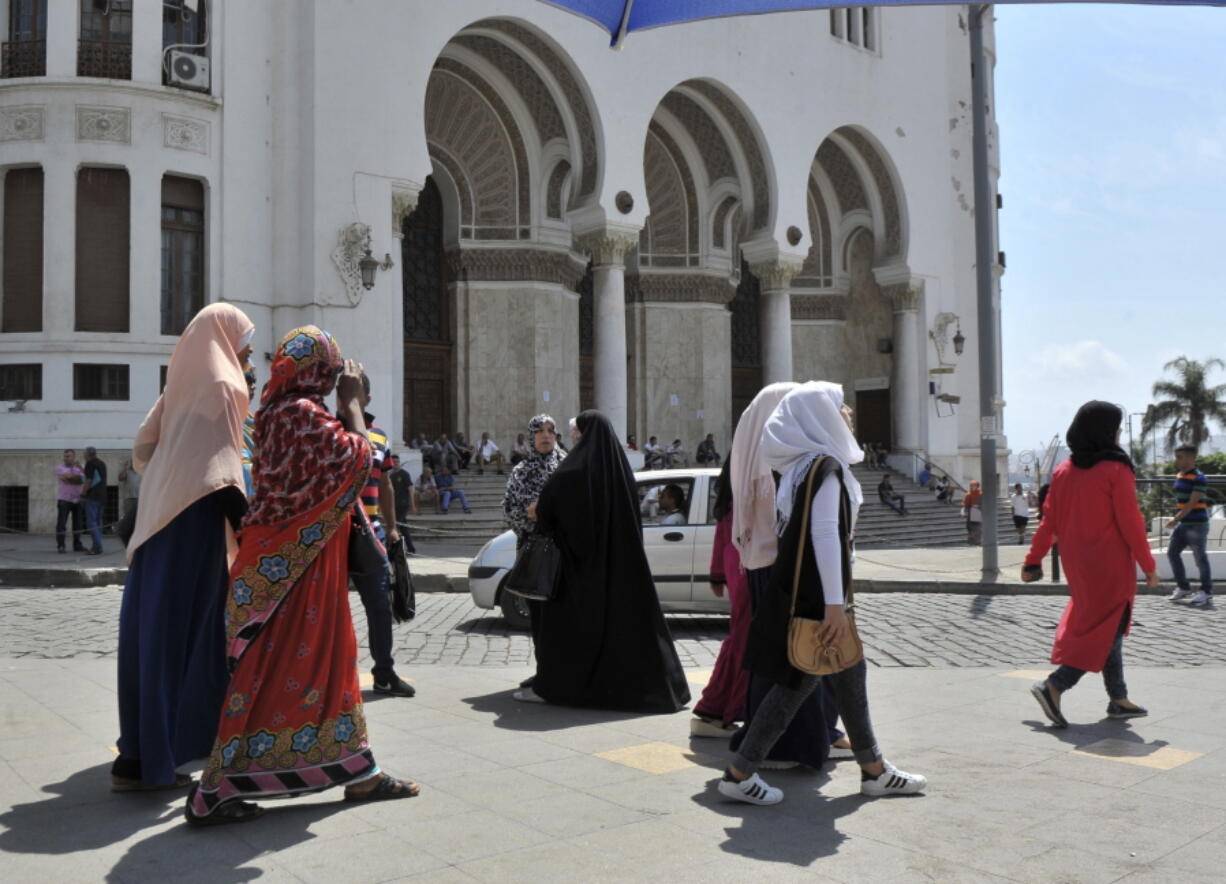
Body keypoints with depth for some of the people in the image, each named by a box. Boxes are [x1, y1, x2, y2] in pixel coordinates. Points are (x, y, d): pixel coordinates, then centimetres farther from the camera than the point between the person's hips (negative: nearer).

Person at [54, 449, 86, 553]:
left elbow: (82, 480, -6)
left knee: (77, 523, 5)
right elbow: (68, 476, -16)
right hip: (64, 500, -3)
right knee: (61, 523, -6)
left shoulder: (78, 468, 12)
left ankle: (77, 545, 12)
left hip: (77, 500, 3)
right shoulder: (59, 467, 2)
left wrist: (69, 479, -16)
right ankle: (60, 546, -2)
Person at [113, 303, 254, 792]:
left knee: (152, 627, 11)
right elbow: (221, 467, -17)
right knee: (180, 629, -3)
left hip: (159, 518, 8)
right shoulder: (221, 385, -9)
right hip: (196, 520, -8)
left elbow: (142, 449, 14)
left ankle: (140, 748, 21)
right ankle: (155, 758, 1)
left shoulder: (181, 383, 14)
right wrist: (247, 524, -15)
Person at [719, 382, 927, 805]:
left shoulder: (807, 465, 13)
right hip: (813, 595, -10)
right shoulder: (824, 467, -16)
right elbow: (825, 535, -24)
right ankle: (739, 774, 6)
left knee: (850, 674, 16)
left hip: (800, 588, 10)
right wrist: (834, 603, -25)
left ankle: (874, 770, 26)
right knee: (798, 683, -2)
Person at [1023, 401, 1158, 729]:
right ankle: (1054, 686, -12)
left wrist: (1033, 560, 9)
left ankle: (1118, 699, 25)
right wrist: (1148, 565, -5)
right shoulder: (1116, 471, -14)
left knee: (1099, 626, 17)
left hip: (1077, 564, 7)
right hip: (1110, 566, -7)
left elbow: (1049, 520, 5)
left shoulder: (1063, 471, 3)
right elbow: (1130, 523, -14)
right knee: (1106, 631, 0)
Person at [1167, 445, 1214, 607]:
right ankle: (1183, 588, 19)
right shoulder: (1179, 476, 10)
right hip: (1183, 524, 9)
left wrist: (1176, 519, -22)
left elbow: (1192, 503, -20)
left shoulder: (1198, 478, -15)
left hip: (1197, 524, -9)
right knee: (1172, 553, 8)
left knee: (1200, 557, -2)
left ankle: (1206, 593, 8)